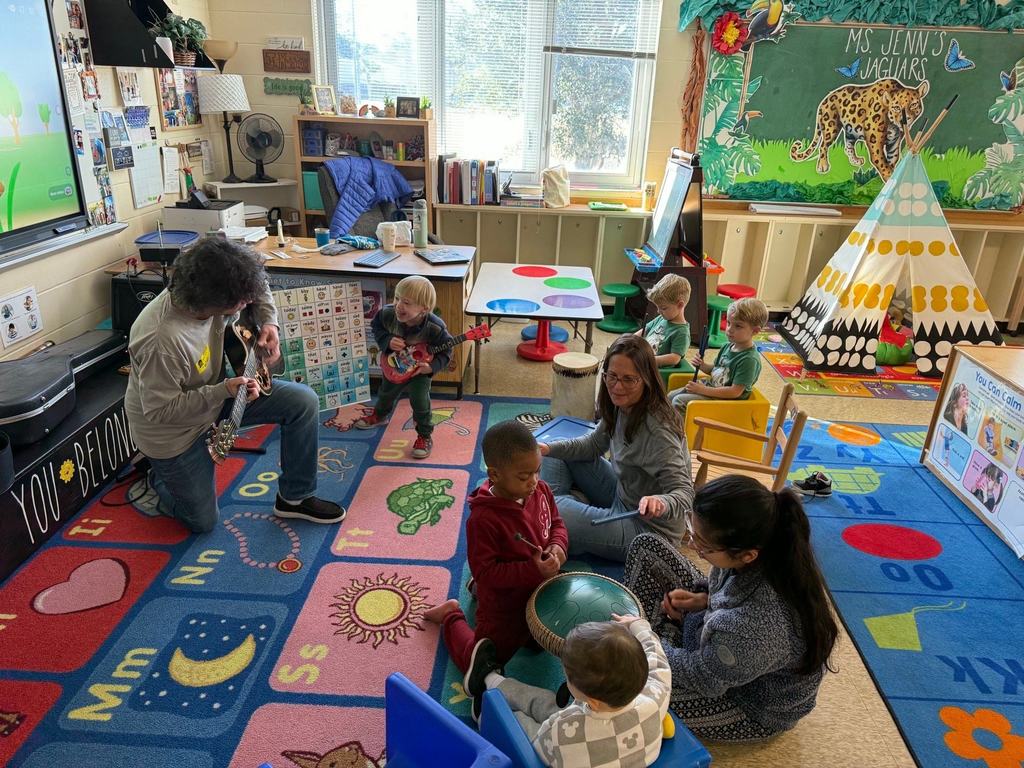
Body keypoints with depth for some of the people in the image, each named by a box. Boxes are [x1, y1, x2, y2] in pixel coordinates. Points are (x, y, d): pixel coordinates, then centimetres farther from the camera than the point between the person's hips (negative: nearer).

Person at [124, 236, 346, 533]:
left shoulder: (210, 292, -19)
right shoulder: (161, 341, -40)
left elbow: (258, 289, 3)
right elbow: (159, 410, -30)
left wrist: (269, 322, -14)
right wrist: (224, 392, -37)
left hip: (216, 391, 7)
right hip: (171, 429, -6)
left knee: (303, 402, -11)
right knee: (203, 520, 6)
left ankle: (294, 497, 6)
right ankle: (154, 477, 36)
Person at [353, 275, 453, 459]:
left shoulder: (435, 327, -38)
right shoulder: (388, 314, -31)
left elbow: (445, 351, -23)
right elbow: (376, 327, -10)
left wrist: (432, 367, -40)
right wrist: (388, 341, -29)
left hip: (420, 368, -4)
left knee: (419, 400, -12)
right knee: (386, 392, 25)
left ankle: (425, 436, 14)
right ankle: (380, 415, 59)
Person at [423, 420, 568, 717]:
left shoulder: (541, 491, -14)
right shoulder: (483, 519, -34)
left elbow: (557, 524, 3)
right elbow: (485, 571, -29)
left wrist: (558, 547, -18)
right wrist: (533, 570, -35)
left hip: (541, 595, 6)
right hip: (503, 609, -6)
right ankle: (451, 617, 35)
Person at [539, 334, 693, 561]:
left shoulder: (657, 431, -31)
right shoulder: (620, 406, -6)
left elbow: (684, 492, -30)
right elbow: (594, 444, 9)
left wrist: (660, 503, -53)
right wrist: (548, 448, -6)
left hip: (647, 528, -9)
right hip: (621, 496, 9)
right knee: (557, 456, 10)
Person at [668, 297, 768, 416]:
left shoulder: (749, 359, -24)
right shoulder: (728, 347, 2)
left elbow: (735, 392, -26)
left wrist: (703, 390, -24)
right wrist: (703, 366, -5)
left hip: (725, 400, -9)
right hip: (711, 387, 9)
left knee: (679, 402, -18)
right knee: (671, 396, 8)